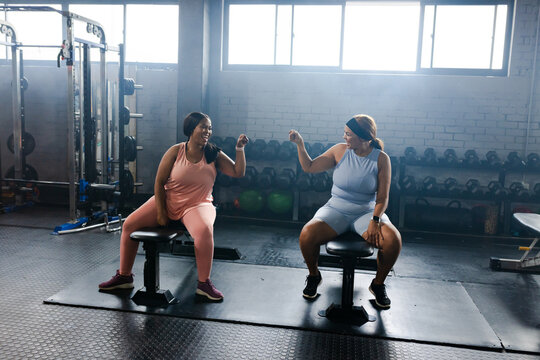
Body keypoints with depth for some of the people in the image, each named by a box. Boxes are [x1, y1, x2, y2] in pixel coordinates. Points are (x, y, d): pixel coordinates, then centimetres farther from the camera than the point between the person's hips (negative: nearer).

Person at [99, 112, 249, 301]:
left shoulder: (214, 154, -3)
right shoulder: (176, 151, -7)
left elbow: (238, 172, -5)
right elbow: (159, 182, -6)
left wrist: (240, 148, -17)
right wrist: (160, 213, -10)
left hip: (197, 205, -1)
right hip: (167, 201, 2)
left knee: (205, 230, -36)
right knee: (129, 224, -9)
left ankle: (204, 283, -17)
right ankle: (124, 276, 10)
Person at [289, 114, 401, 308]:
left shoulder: (381, 159, -6)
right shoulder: (340, 151, -2)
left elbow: (382, 197, -7)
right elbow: (309, 167, 5)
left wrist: (375, 220, -22)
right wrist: (300, 144, -6)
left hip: (366, 212, 0)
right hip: (336, 210, 1)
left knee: (393, 240, -29)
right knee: (306, 235, -27)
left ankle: (378, 284, 2)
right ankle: (314, 276, 6)